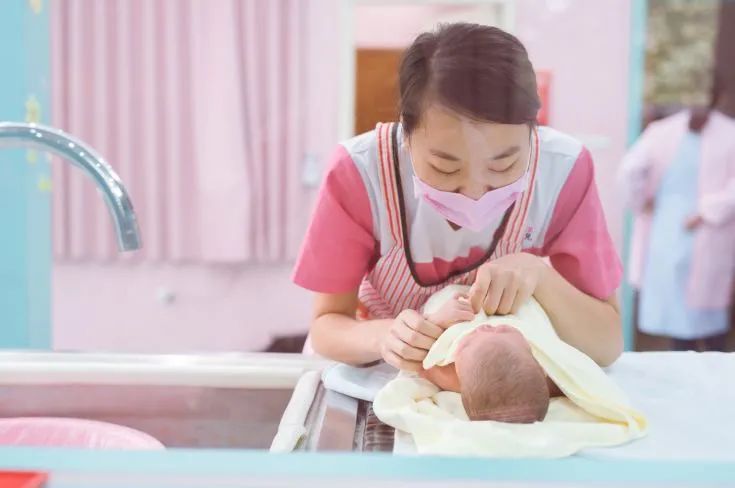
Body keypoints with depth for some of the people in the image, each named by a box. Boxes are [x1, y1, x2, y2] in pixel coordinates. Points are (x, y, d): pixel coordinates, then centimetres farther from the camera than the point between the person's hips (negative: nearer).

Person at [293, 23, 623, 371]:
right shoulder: (359, 171, -23)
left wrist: (540, 275, -33)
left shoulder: (563, 170, -21)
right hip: (391, 373, -1)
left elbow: (608, 344, -16)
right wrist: (382, 337, -35)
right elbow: (327, 324, -15)